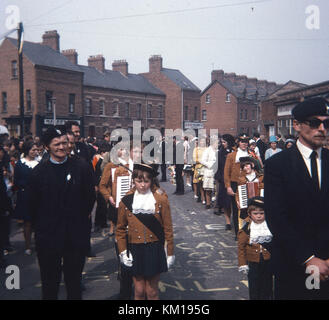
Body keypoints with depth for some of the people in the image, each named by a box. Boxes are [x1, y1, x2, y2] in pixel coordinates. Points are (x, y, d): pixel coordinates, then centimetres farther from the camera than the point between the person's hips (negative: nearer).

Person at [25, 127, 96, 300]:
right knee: (50, 281, 12)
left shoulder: (81, 167, -2)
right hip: (48, 236, 0)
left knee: (74, 281, 14)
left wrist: (82, 219, 5)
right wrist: (40, 226, 3)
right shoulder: (39, 171, -2)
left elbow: (90, 196, 4)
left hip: (76, 235, 0)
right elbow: (31, 204, 3)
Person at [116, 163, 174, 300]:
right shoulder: (126, 201, -1)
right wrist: (123, 251, -1)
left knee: (152, 291, 8)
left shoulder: (161, 200, -5)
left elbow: (168, 229, -2)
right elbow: (120, 229, 7)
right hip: (135, 250, 2)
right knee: (139, 291, 10)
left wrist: (170, 253, -1)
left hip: (155, 250, -1)